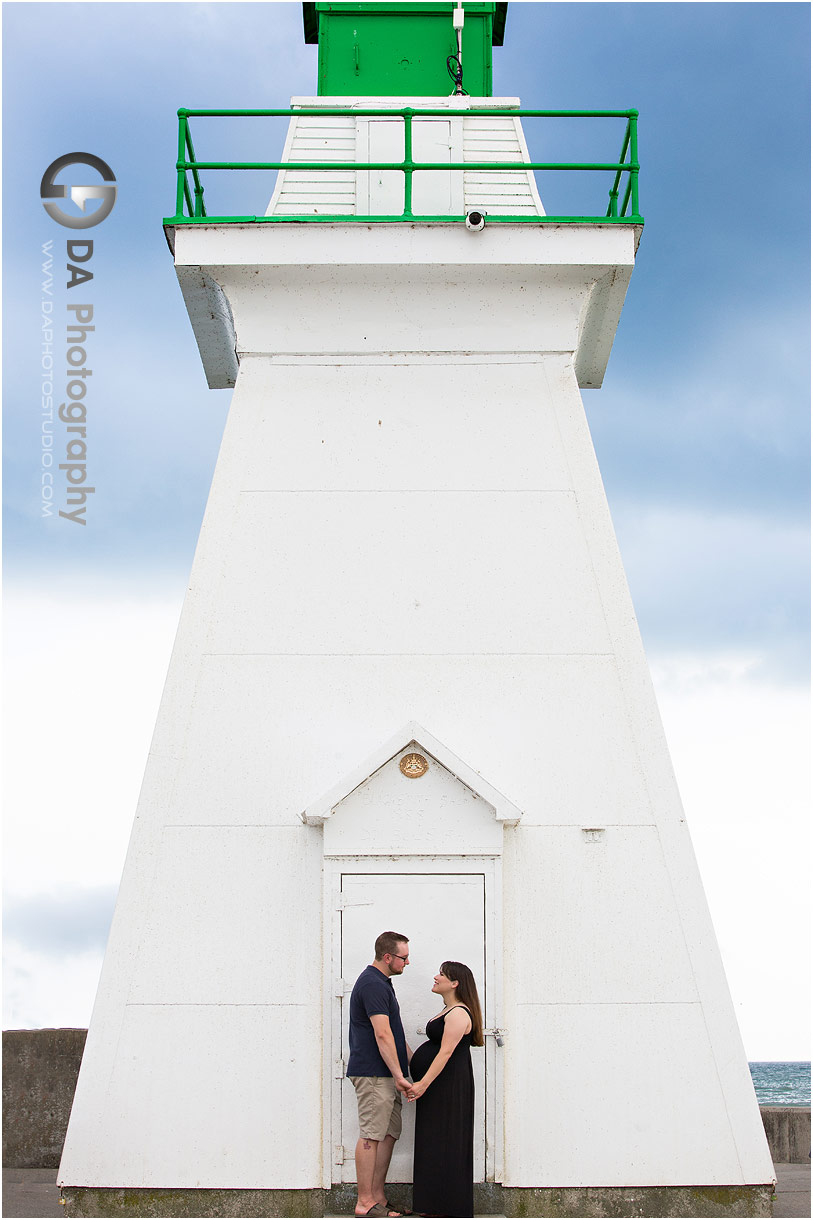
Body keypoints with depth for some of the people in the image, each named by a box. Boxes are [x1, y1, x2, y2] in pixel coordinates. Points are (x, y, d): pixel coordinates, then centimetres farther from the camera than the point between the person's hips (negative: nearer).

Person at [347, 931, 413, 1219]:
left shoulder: (381, 983, 19)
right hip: (374, 1074, -10)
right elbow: (382, 1035, -21)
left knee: (389, 1134, 9)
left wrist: (414, 1062, 21)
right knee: (371, 1136, -7)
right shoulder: (372, 984, -15)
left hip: (387, 1076, 10)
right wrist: (398, 1075, -21)